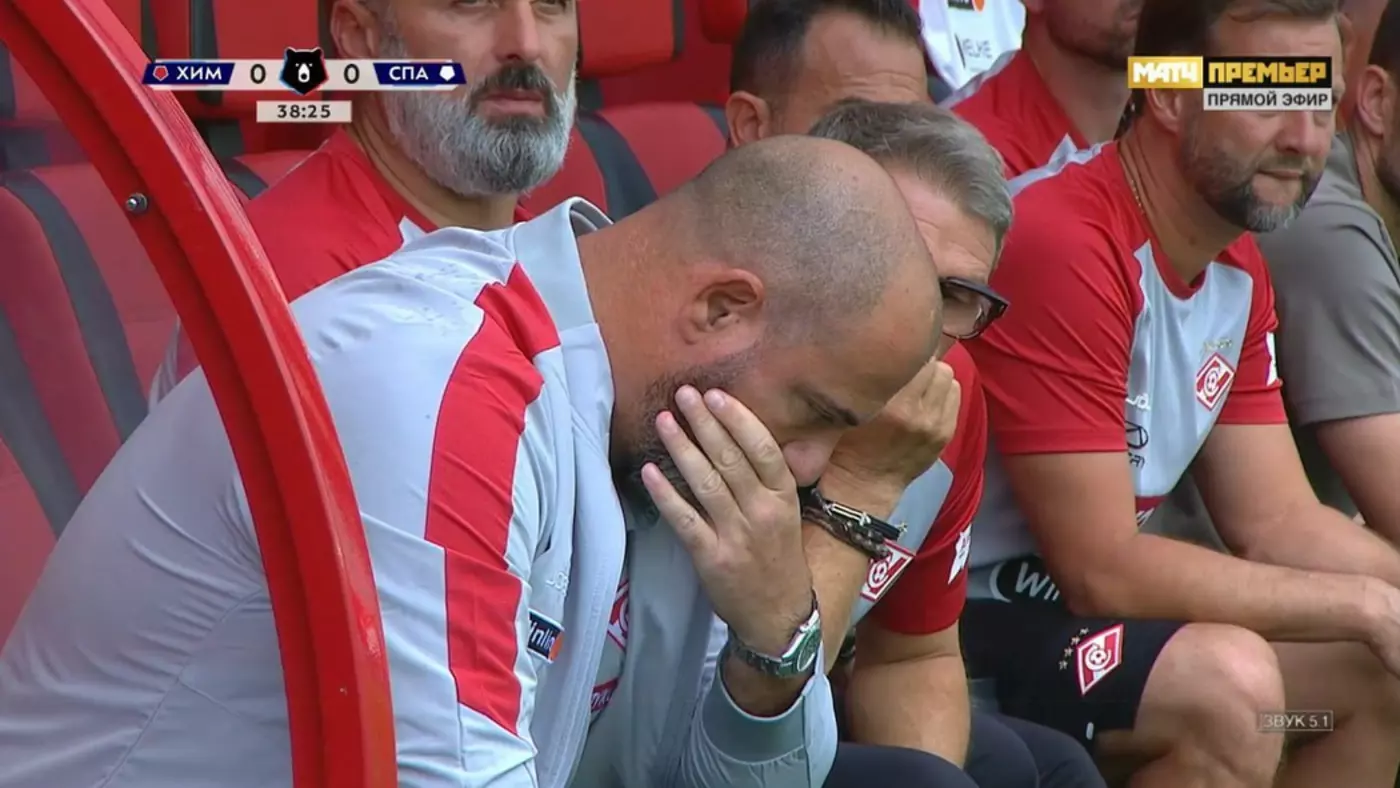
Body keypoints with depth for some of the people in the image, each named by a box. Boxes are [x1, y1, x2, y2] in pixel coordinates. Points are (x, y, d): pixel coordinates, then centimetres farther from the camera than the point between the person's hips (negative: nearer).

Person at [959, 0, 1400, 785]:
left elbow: (1279, 521, 8)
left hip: (1074, 595, 10)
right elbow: (1103, 569, -24)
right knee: (1229, 681, -30)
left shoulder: (1239, 267, 7)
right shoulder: (1064, 244, -24)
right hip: (955, 621, -10)